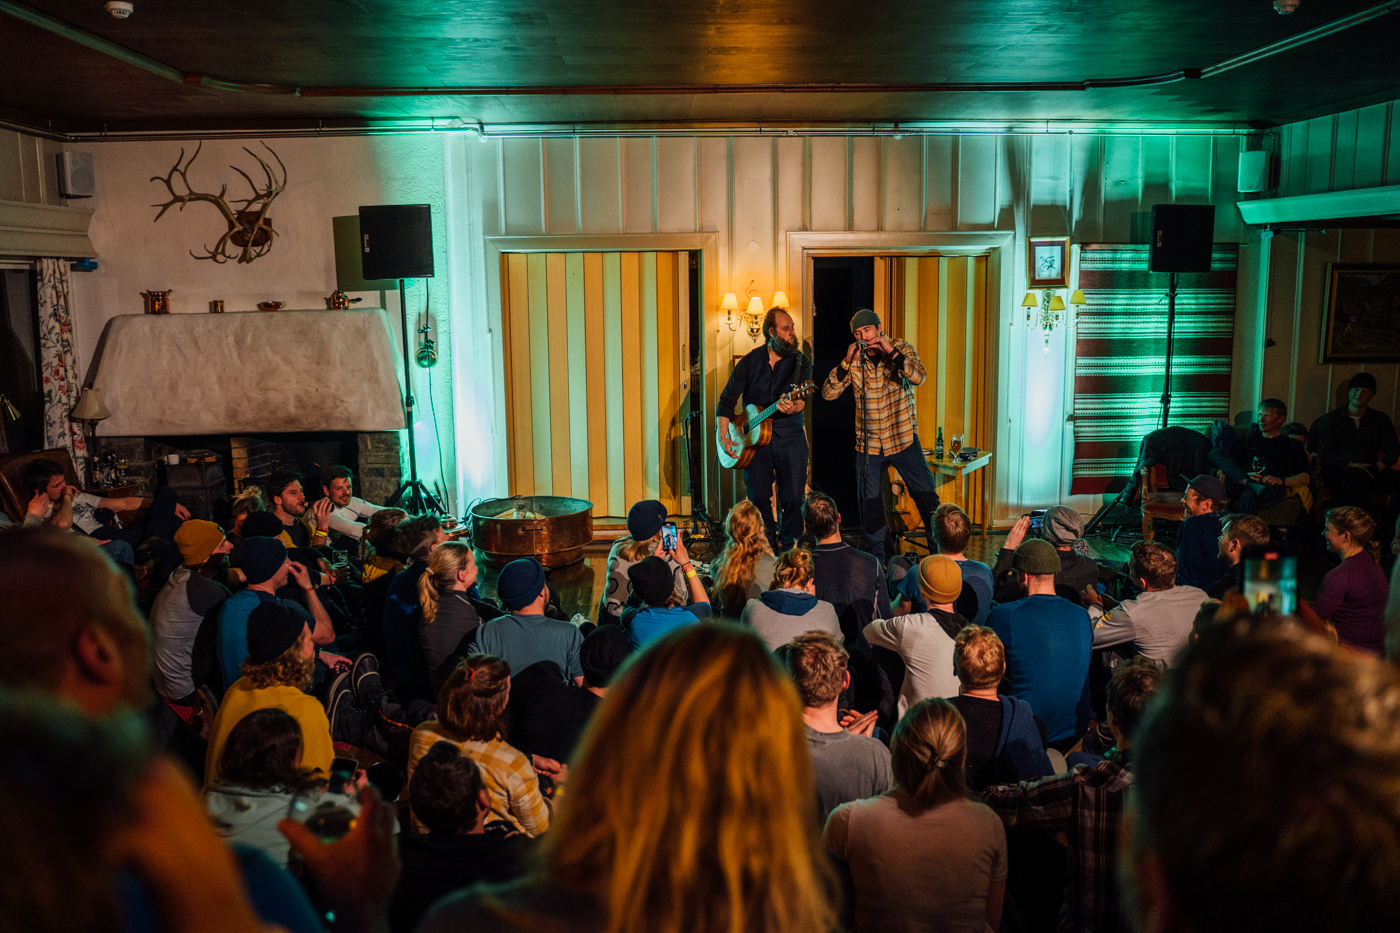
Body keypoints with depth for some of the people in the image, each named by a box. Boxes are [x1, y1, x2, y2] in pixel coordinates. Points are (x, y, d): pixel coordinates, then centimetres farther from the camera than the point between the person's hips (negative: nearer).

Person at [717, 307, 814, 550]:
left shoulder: (801, 362, 2)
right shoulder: (750, 361, 4)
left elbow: (802, 398, -12)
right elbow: (727, 399, 6)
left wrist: (793, 407, -36)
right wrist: (723, 436, -3)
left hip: (790, 436, -1)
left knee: (794, 498, -5)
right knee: (758, 497, 2)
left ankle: (788, 547, 10)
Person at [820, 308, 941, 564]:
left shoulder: (901, 348, -5)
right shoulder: (854, 359, -2)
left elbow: (919, 377, -23)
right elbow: (828, 393, -11)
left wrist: (891, 351, -29)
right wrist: (847, 361, -21)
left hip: (903, 438, -2)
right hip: (869, 444, 2)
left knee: (927, 497, -1)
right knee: (871, 505, 7)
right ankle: (881, 560, 23)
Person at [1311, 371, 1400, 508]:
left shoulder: (1380, 419, 21)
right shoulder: (1330, 419, 10)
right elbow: (1324, 454, -1)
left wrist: (1381, 464, -13)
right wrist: (1351, 465, -18)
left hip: (1367, 471, 3)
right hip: (1336, 472, -3)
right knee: (1357, 476, -40)